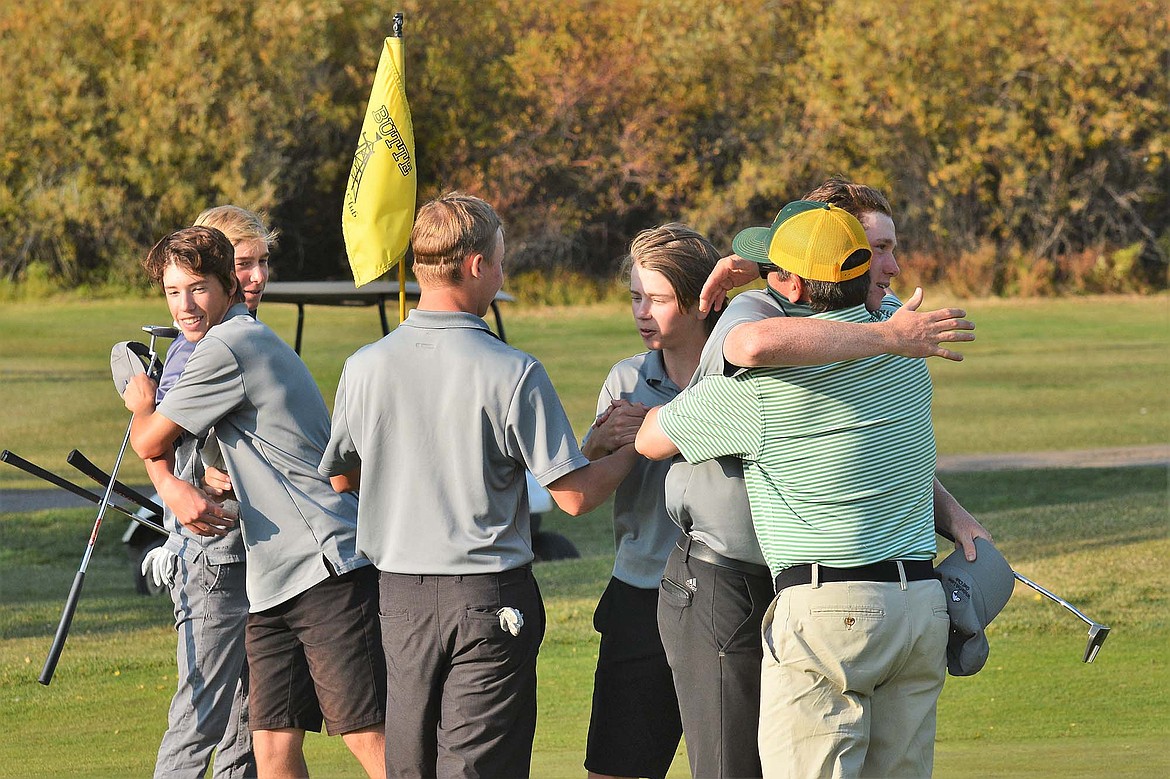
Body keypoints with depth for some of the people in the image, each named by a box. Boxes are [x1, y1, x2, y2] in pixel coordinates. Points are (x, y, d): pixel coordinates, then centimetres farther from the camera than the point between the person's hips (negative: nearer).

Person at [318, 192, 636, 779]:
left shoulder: (364, 368, -3)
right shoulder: (512, 374, -14)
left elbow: (340, 477, 13)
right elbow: (575, 495, -11)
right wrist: (633, 448, 6)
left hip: (400, 598, 4)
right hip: (489, 598, -4)